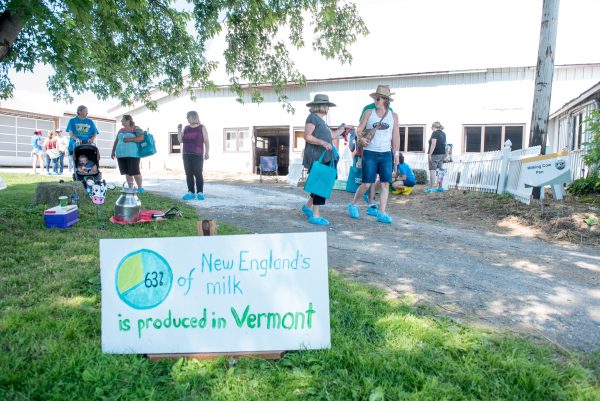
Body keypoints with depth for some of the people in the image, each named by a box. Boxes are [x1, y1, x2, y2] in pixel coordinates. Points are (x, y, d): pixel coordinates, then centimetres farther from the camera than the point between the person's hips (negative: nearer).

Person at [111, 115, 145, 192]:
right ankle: (131, 188, 11)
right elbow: (116, 141, 24)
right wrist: (113, 151, 19)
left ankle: (140, 188, 2)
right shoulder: (121, 130, 20)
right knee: (127, 172, 5)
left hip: (132, 154, -7)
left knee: (134, 172, -8)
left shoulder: (136, 129, -1)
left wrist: (129, 139, -16)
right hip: (121, 154, 7)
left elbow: (141, 138, -14)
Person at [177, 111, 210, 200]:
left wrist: (206, 153, -7)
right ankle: (191, 192, 7)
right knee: (189, 174, 2)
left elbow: (206, 141, 0)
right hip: (186, 155, 5)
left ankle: (200, 193, -2)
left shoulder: (202, 128, 3)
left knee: (198, 173, -7)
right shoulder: (186, 128, 15)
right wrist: (179, 130, 3)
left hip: (197, 155, -4)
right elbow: (180, 140, 13)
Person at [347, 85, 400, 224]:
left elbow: (396, 136, 10)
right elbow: (359, 130, 5)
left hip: (386, 154, 2)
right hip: (370, 153, -2)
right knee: (367, 184, -4)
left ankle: (381, 213, 3)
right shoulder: (369, 113, 4)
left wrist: (396, 154, 6)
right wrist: (361, 138, -16)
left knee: (385, 184, -3)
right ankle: (352, 205, 19)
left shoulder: (393, 116, 8)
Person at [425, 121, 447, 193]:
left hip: (435, 154, -8)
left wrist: (430, 154, -18)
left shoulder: (435, 133, -9)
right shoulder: (443, 134, 15)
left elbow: (433, 144, -17)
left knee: (432, 170, -7)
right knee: (440, 170, 11)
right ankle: (440, 187, 13)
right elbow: (444, 144, 16)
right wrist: (445, 154, 19)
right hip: (442, 154, 8)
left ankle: (432, 188, -12)